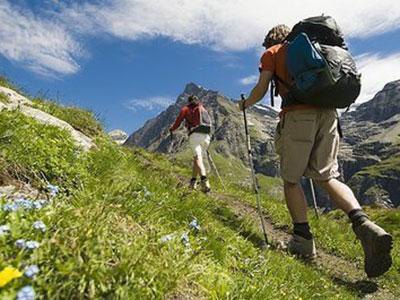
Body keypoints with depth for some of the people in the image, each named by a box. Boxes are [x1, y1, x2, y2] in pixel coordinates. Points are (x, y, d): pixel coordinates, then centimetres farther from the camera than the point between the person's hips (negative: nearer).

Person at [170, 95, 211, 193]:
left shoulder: (186, 109, 14)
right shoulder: (203, 109, 25)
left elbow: (178, 121, 14)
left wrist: (171, 129, 33)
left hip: (195, 135, -4)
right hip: (206, 136, 4)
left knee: (198, 158, -16)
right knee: (196, 157, 17)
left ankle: (204, 181, -36)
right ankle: (193, 181, 20)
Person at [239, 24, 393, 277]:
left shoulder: (272, 53, 15)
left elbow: (261, 90, 5)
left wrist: (245, 104, 25)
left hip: (297, 114, -5)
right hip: (328, 112, 6)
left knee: (291, 178, 5)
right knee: (328, 177, 7)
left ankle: (303, 240, 4)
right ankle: (364, 225, -14)